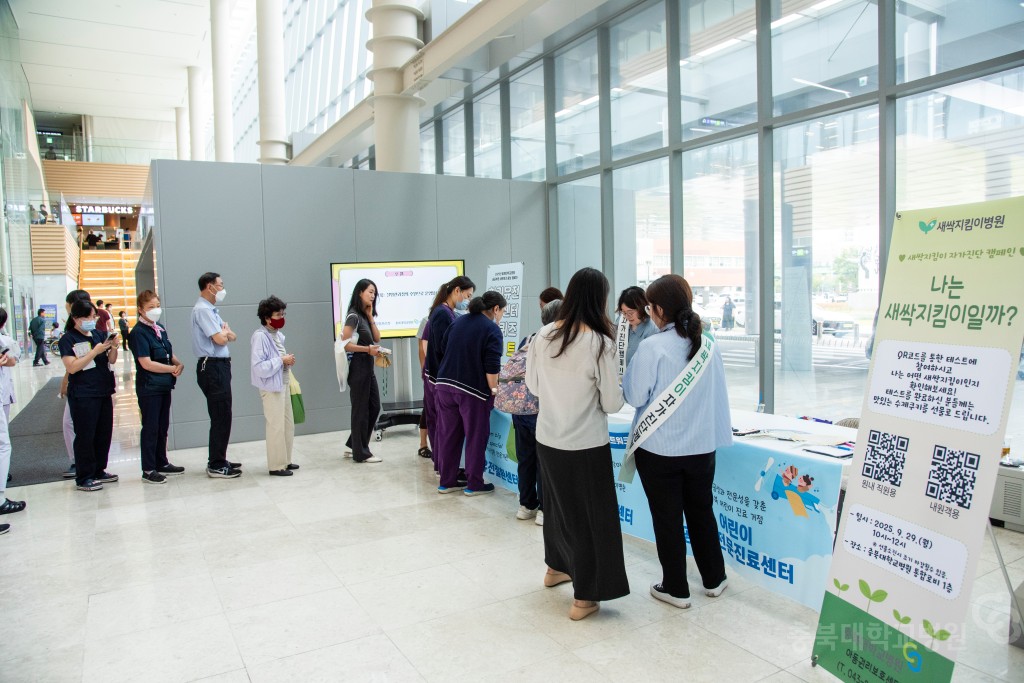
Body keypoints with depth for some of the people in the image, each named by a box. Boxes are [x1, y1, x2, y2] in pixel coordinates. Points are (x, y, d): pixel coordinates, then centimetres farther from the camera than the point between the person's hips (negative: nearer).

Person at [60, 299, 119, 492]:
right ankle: (83, 478, 6)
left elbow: (111, 360, 12)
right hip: (82, 395, -6)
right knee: (85, 436, -2)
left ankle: (98, 470, 25)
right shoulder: (68, 339, -6)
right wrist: (95, 351, -20)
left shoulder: (99, 334, 9)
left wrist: (114, 347, -8)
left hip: (103, 392, 6)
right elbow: (72, 367, -15)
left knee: (104, 433, 12)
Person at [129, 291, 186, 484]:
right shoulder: (138, 332, -13)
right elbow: (146, 363, -19)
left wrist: (179, 364, -2)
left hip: (164, 385, 7)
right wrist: (173, 368, -13)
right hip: (149, 387, -7)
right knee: (150, 428, 0)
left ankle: (162, 463, 26)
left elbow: (169, 354, 18)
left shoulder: (160, 329, 10)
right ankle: (148, 470, 9)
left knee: (163, 426, 15)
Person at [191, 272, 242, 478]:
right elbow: (220, 339, -19)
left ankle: (218, 460, 23)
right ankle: (216, 467, -1)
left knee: (222, 416, 14)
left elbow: (232, 337, 16)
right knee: (221, 417, -7)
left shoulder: (212, 310, 19)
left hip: (220, 366, 10)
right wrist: (225, 331, 2)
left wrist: (225, 331, -5)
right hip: (212, 367, -10)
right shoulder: (202, 310, -12)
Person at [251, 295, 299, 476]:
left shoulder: (278, 334, 8)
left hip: (283, 383, 9)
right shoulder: (260, 336, -18)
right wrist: (282, 360, -18)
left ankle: (285, 461, 28)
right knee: (276, 425, -3)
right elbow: (259, 367, -24)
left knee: (288, 423, 16)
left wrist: (288, 360, 3)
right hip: (271, 387, -9)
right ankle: (276, 466, 8)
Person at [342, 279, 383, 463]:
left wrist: (370, 317, 1)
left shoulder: (365, 315, 13)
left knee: (374, 407, 12)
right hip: (358, 367, -9)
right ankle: (361, 453, 10)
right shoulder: (353, 316, -12)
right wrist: (368, 349, -18)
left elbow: (377, 339, 6)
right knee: (361, 409, 0)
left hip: (368, 367, 9)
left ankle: (354, 444, 24)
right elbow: (345, 344, -18)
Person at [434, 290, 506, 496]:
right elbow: (492, 366, -15)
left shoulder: (457, 322, 13)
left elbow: (442, 349, 20)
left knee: (448, 435, 12)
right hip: (473, 390, -7)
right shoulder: (492, 330, -8)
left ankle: (447, 481, 20)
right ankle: (474, 484, 13)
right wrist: (493, 390, -5)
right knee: (476, 437, 6)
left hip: (444, 384, 7)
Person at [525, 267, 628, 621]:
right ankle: (584, 598, 18)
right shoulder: (599, 344, -18)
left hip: (548, 439, 6)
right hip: (586, 445, -6)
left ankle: (556, 567, 45)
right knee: (590, 516, 8)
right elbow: (612, 403, -13)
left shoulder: (542, 336, -4)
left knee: (558, 504, 24)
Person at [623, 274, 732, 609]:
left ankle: (675, 588, 23)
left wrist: (626, 371, 3)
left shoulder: (652, 348, -19)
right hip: (702, 445, 5)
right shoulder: (709, 345, -3)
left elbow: (635, 397, -13)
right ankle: (714, 579, 36)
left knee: (667, 518, 10)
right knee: (701, 511, 21)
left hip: (660, 448, -5)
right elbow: (718, 392, 7)